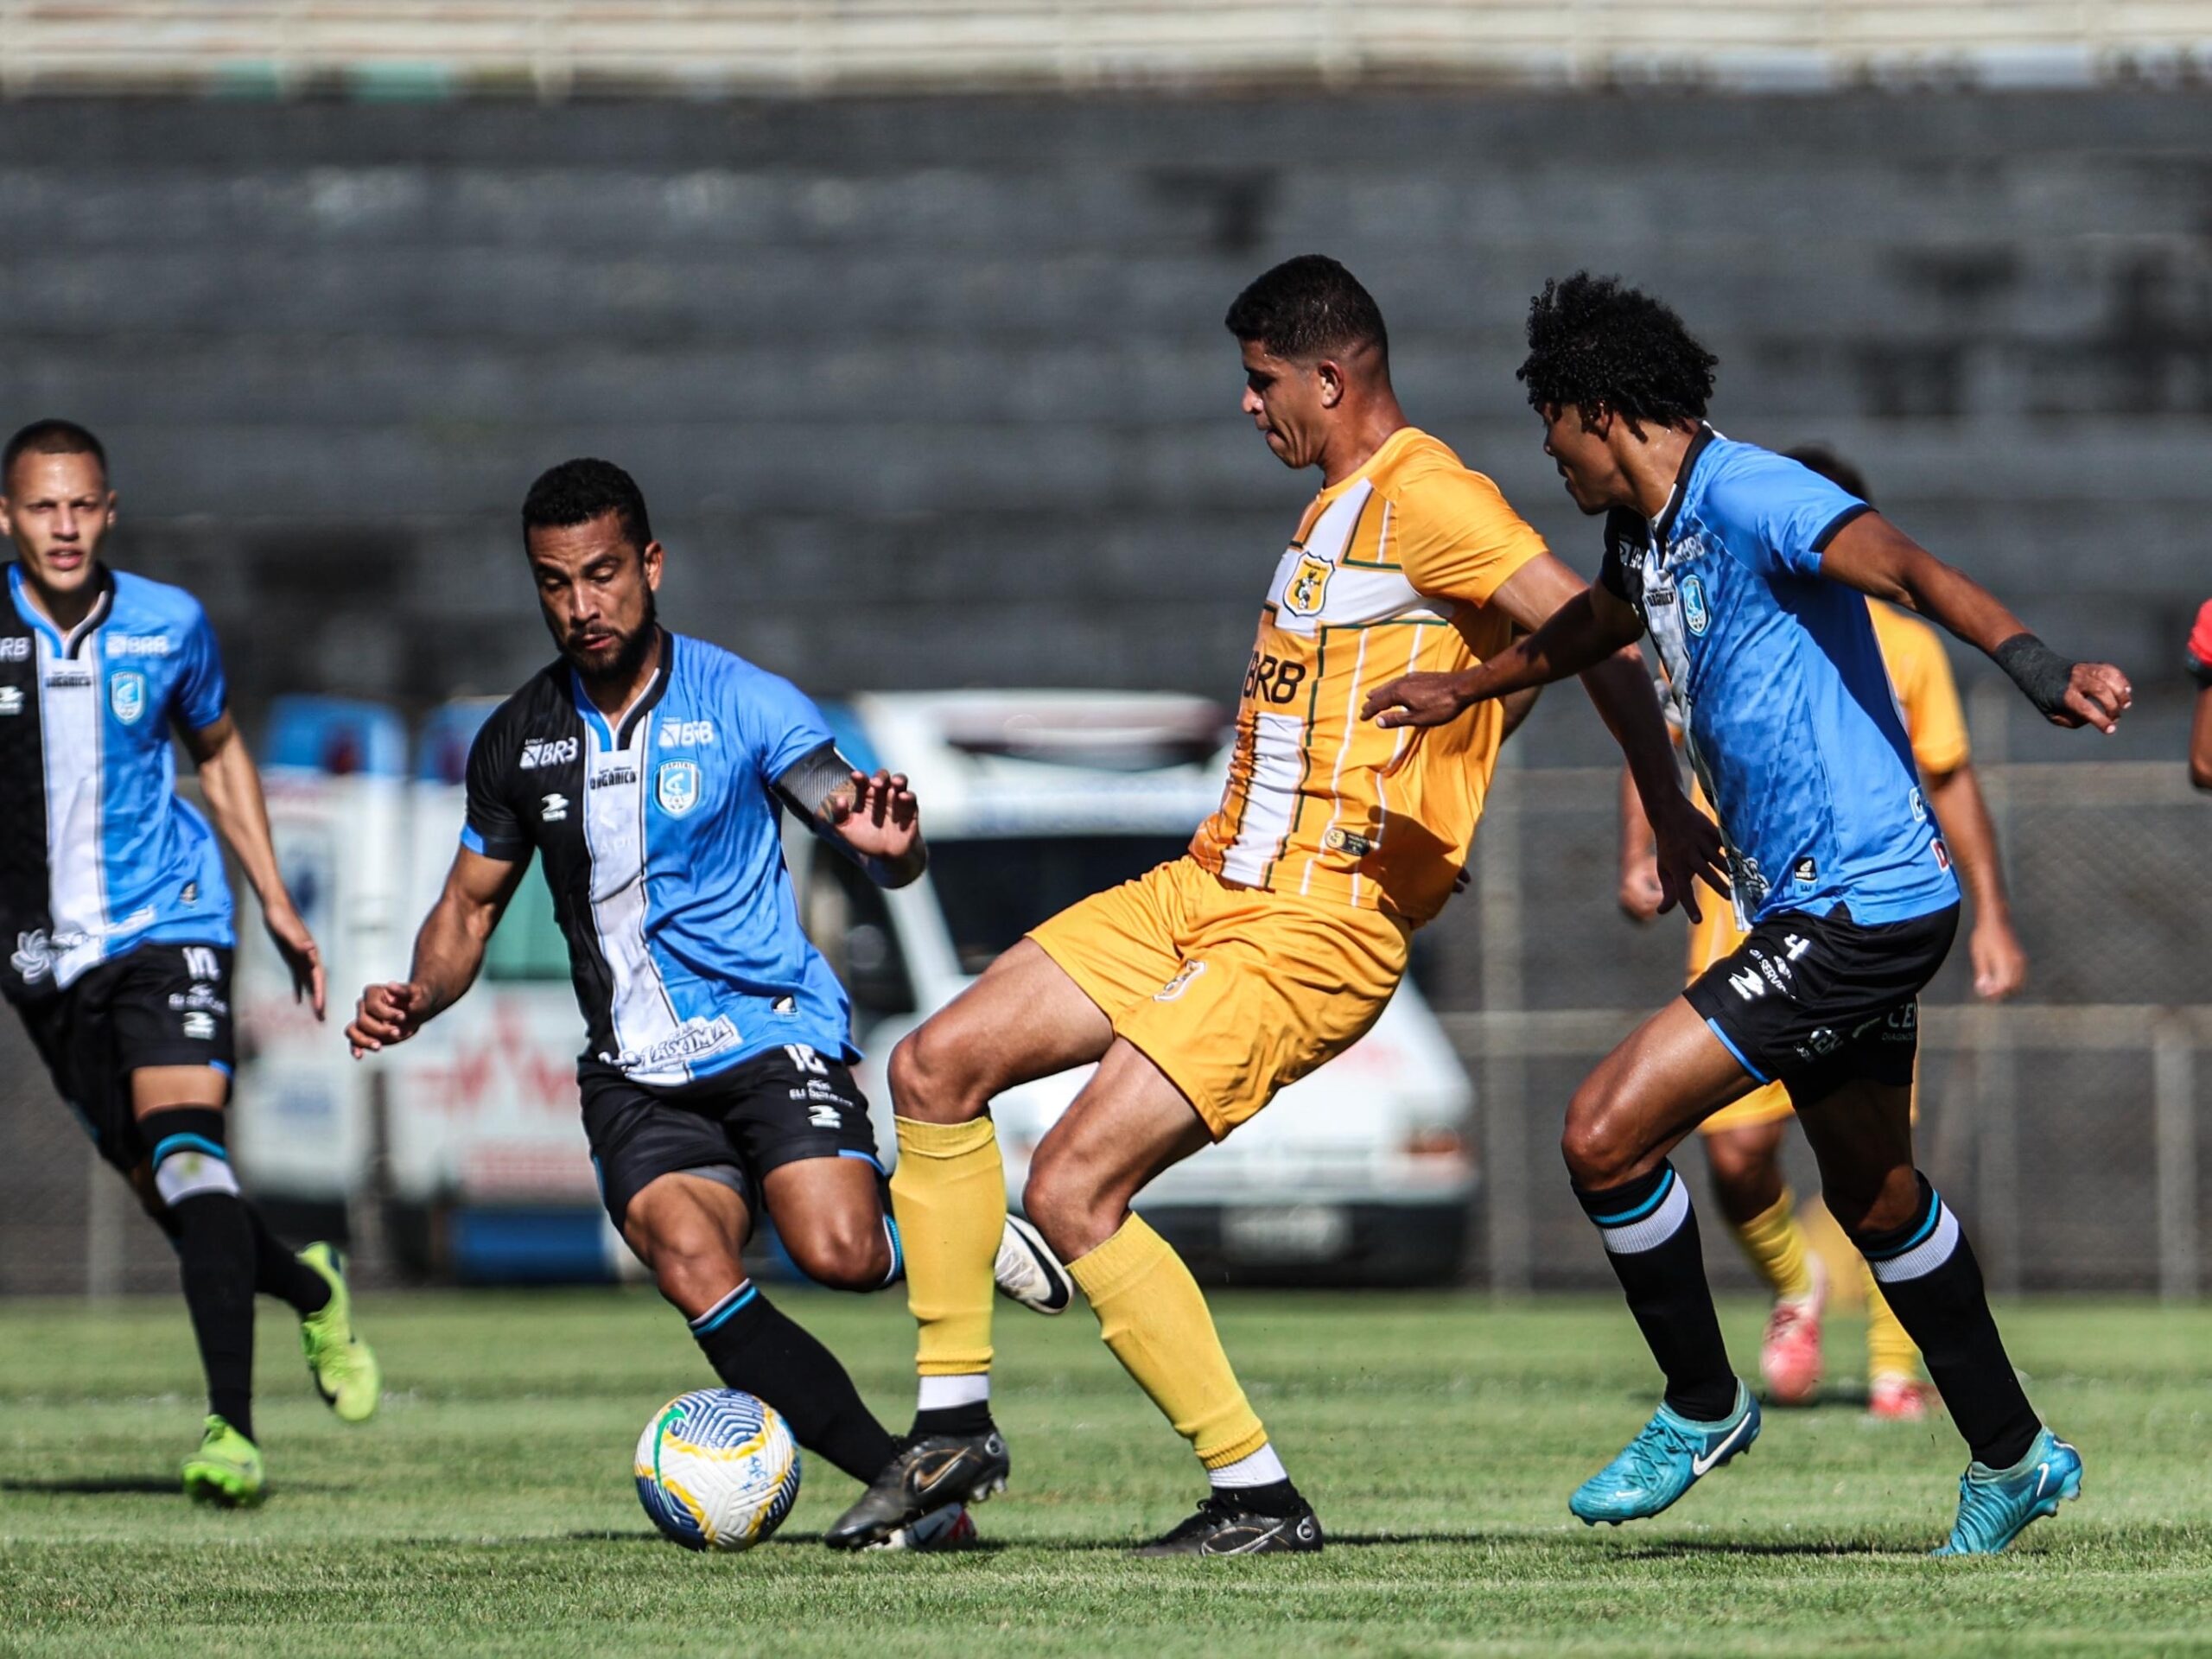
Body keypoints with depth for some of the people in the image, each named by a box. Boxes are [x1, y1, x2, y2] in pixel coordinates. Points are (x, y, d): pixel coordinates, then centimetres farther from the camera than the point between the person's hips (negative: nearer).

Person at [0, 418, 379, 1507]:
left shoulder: (169, 626, -3)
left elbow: (217, 750, 16)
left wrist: (275, 903, 14)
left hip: (165, 925, -2)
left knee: (185, 1149, -22)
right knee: (161, 1191, 8)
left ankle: (232, 1431, -28)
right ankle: (309, 1291, 40)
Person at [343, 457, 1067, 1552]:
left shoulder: (742, 703, -4)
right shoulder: (519, 741, 8)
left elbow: (880, 853, -7)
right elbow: (472, 903, 18)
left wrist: (887, 840, -33)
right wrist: (416, 1000, -3)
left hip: (773, 1036, -3)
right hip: (635, 1074, 3)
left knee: (837, 1253, -26)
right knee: (695, 1272, -24)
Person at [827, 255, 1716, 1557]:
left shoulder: (1423, 497, -13)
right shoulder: (1341, 506, 18)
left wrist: (1668, 807, -19)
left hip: (1314, 931, -10)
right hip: (1214, 888, 10)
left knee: (1072, 1193, -16)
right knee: (937, 1068, 6)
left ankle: (1260, 1497, -7)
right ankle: (956, 1424, 11)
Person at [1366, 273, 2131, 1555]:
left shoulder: (1747, 497, -17)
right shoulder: (1648, 535, 12)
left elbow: (1905, 569, -32)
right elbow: (1599, 624, 36)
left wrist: (2037, 666, -47)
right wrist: (1463, 690, 47)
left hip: (1856, 907, -10)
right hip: (1813, 906, 10)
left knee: (1606, 1138, -11)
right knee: (1874, 1197, 20)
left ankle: (1704, 1407, 8)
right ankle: (2015, 1461, 32)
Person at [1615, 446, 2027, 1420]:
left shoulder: (1905, 649, 3)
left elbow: (1950, 782, 13)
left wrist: (1991, 916, 10)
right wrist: (1637, 855, -5)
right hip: (1744, 923, 0)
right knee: (1736, 1154, -7)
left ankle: (1894, 1364, 5)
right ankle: (1793, 1286, 26)